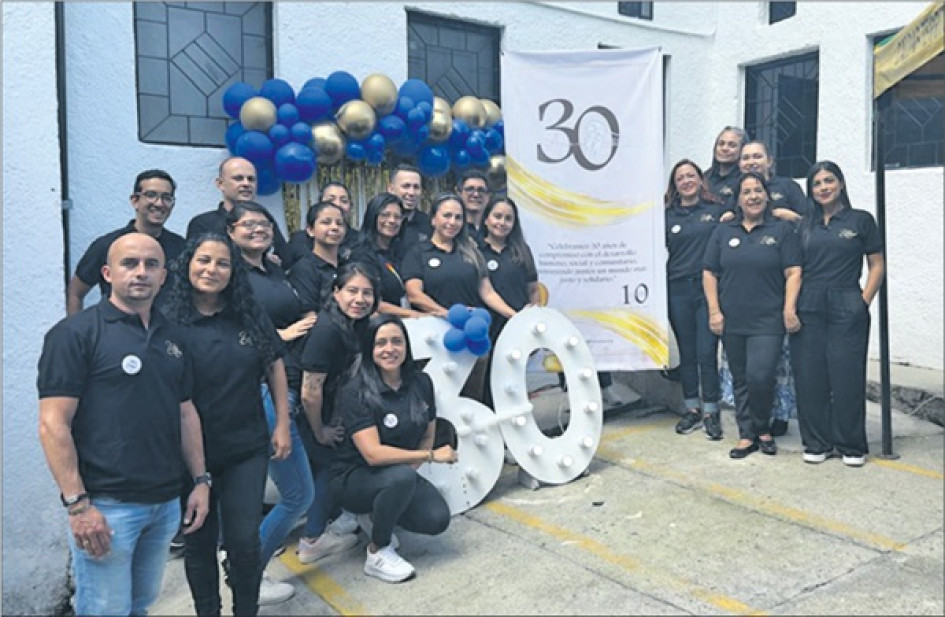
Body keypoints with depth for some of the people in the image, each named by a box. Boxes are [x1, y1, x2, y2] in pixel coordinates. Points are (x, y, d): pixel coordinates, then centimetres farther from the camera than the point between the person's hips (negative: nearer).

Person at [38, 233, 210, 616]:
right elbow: (53, 424, -13)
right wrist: (77, 504, -17)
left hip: (166, 503, 6)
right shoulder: (75, 333, -8)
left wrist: (201, 480, 10)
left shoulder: (172, 339, 11)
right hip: (106, 505, -6)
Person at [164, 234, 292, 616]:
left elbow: (275, 367, 8)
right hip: (192, 452, -1)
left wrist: (282, 424, 4)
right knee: (200, 542, 13)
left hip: (247, 449, 1)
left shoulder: (250, 315, 0)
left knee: (245, 540, 5)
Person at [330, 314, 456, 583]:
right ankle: (378, 554, -10)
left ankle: (376, 516, 13)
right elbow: (373, 454, -28)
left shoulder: (421, 382, -4)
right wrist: (431, 455, -23)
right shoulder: (355, 393, -21)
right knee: (402, 476, -35)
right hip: (354, 478, -5)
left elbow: (428, 435, 6)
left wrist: (412, 467, -13)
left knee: (438, 519, -18)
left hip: (400, 475, 6)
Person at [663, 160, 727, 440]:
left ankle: (711, 412, 11)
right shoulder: (668, 215, 9)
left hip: (708, 289, -2)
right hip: (678, 290, 2)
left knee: (707, 352, -2)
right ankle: (692, 409, 21)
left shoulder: (717, 210, 4)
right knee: (686, 352, 9)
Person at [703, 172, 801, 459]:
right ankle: (747, 435, 20)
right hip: (732, 322, 3)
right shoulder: (723, 232, 10)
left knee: (760, 376, -13)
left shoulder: (782, 230, 4)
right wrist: (714, 311, 0)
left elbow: (793, 273, -1)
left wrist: (789, 310, -11)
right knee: (740, 379, 9)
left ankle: (762, 429, 12)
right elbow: (709, 274, 8)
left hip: (767, 321, -3)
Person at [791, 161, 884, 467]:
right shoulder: (805, 225, 12)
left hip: (846, 309, -2)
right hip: (808, 309, 3)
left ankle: (852, 446, 13)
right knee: (809, 378, 4)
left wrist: (863, 302, -4)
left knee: (847, 378, -1)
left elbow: (876, 266, 4)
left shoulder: (861, 220, 5)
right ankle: (816, 443, 16)